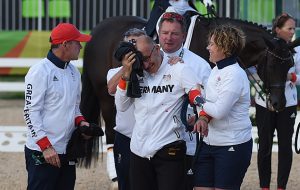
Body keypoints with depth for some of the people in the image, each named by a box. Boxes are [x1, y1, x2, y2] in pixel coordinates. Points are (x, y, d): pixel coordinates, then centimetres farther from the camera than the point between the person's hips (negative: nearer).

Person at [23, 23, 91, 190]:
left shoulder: (74, 72, 14)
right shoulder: (40, 71, -11)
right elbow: (31, 112, -14)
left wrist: (80, 121, 3)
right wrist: (45, 146, -18)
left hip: (68, 152, 8)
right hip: (42, 154, -8)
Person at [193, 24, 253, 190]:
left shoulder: (235, 75, -16)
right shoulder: (215, 71, 11)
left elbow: (219, 111, -23)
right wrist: (203, 117, -8)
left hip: (233, 146, -8)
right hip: (210, 143, 8)